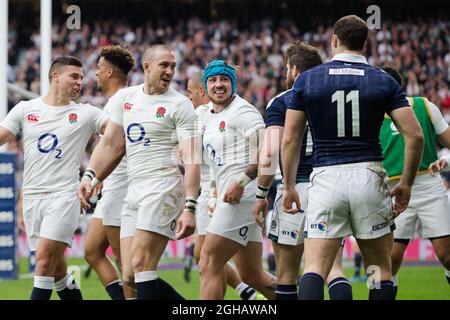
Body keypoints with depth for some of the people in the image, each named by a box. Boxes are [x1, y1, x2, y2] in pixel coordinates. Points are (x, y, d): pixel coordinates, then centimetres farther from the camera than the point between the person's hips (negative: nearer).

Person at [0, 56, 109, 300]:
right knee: (56, 270, 6)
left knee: (45, 257, -16)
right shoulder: (25, 109, 9)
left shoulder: (86, 113, 5)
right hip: (32, 195, 3)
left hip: (64, 195, -3)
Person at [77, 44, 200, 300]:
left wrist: (190, 207, -20)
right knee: (131, 277, 3)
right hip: (135, 190, 7)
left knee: (141, 265, -16)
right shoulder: (125, 98, 15)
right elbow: (111, 145, 22)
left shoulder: (180, 105, -4)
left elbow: (191, 161, -11)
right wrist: (90, 177, 7)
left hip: (164, 187, -7)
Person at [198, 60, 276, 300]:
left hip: (243, 196, -10)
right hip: (226, 197, 10)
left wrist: (242, 181, -23)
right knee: (251, 275, 13)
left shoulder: (242, 111, -9)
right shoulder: (208, 118, 19)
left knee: (209, 265, -12)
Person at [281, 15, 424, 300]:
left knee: (315, 268, -3)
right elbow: (415, 135, -3)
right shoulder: (384, 81, 3)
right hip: (369, 175, 0)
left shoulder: (307, 80, 3)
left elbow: (290, 140, 3)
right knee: (381, 269, 10)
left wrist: (289, 187, 14)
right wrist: (406, 184, 8)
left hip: (325, 178, 0)